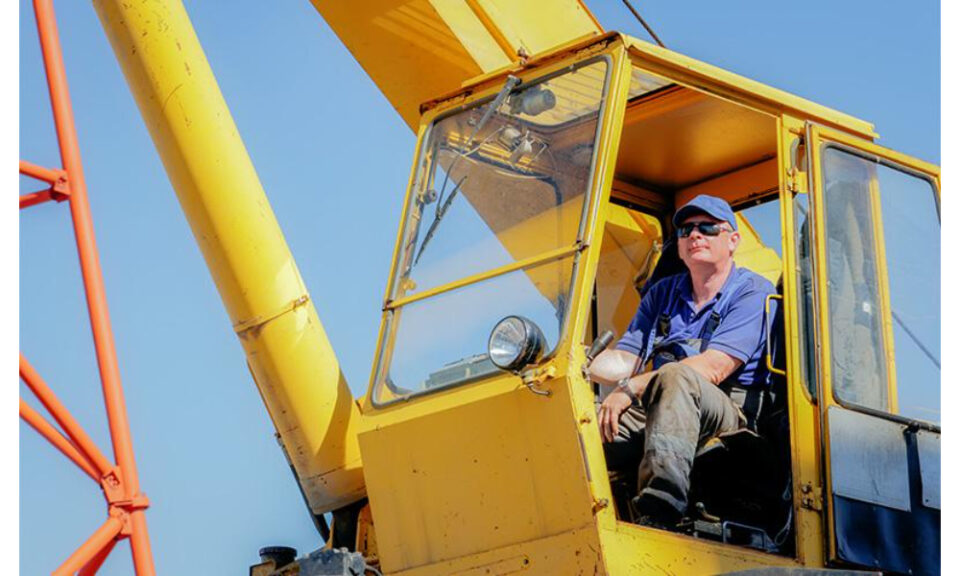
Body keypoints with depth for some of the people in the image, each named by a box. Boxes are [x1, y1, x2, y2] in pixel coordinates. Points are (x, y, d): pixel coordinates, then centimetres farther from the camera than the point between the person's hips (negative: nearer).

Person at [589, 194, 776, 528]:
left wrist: (630, 388, -18)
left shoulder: (753, 292, 2)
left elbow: (713, 368, -13)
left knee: (676, 376, -38)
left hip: (730, 417, -6)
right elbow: (625, 360, 14)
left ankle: (657, 516, -52)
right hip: (654, 414, 6)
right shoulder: (663, 293, 21)